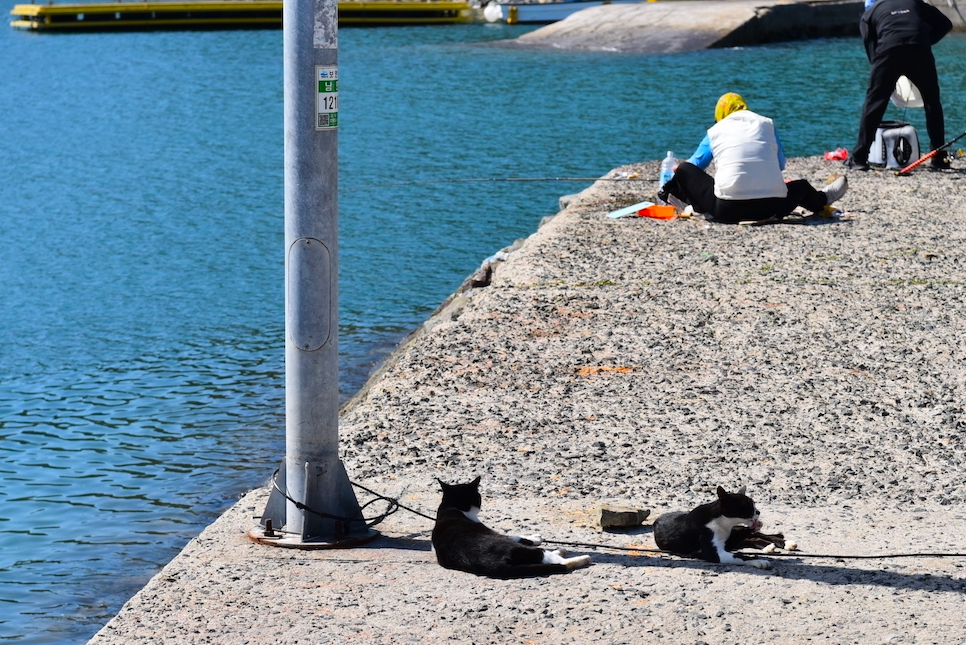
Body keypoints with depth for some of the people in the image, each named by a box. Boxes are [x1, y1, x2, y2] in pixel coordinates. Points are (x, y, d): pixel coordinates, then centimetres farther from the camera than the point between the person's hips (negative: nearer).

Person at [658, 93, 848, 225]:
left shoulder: (716, 130, 12)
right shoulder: (766, 124, 15)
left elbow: (694, 165, 22)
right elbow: (781, 165, 22)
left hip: (729, 211, -2)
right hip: (772, 208, 2)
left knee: (684, 170, 12)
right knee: (801, 186, 35)